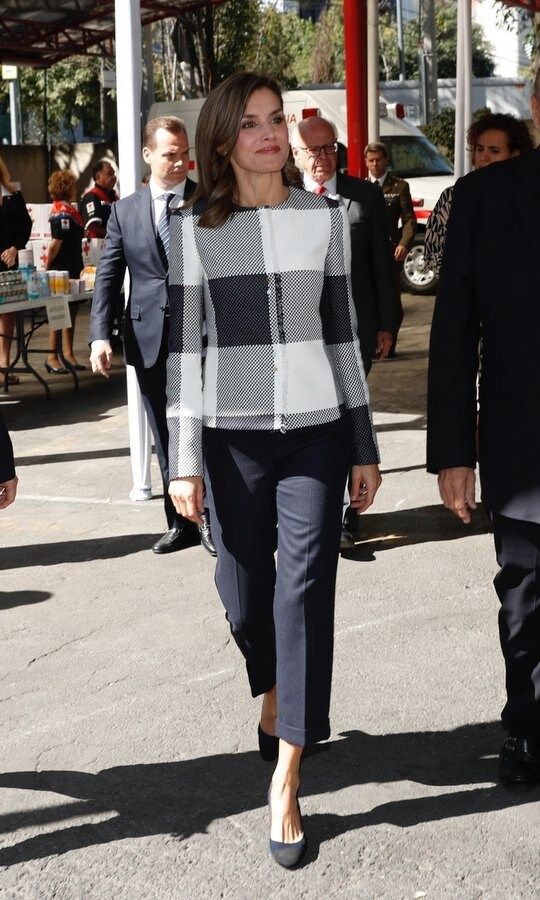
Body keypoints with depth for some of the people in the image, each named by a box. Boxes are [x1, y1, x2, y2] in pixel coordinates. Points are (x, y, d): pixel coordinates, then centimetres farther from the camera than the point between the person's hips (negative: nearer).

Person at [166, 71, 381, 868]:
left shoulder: (326, 217, 5)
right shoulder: (193, 228, 1)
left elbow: (343, 333, 8)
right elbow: (184, 347, 0)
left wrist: (365, 446, 7)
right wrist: (185, 460, -4)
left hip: (316, 429, 0)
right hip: (233, 435, 0)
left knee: (306, 590, -6)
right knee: (244, 591, 9)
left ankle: (286, 783, 0)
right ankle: (273, 694, 43)